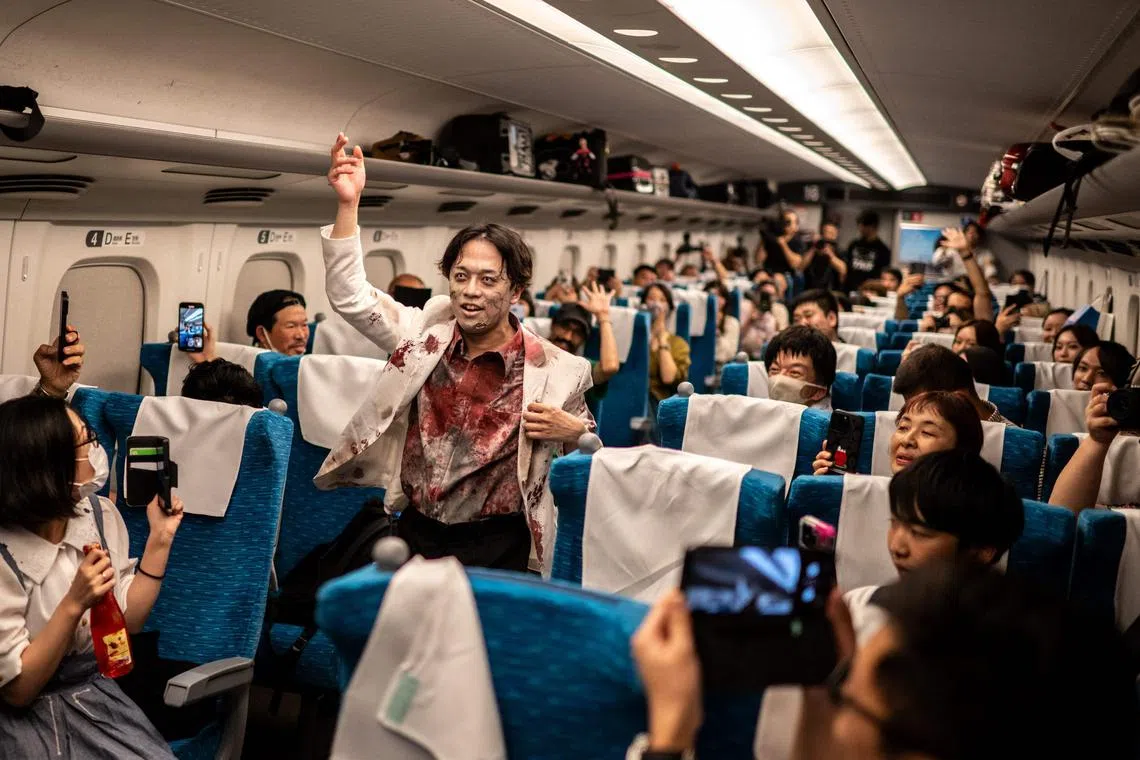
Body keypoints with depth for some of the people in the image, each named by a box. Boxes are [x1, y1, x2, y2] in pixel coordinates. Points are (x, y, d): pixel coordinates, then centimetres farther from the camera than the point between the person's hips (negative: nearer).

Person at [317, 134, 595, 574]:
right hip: (418, 534, 3)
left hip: (498, 546, -2)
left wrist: (574, 431, -17)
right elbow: (350, 296, -6)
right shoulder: (426, 332, 1)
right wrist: (348, 203, -15)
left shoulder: (553, 369, -6)